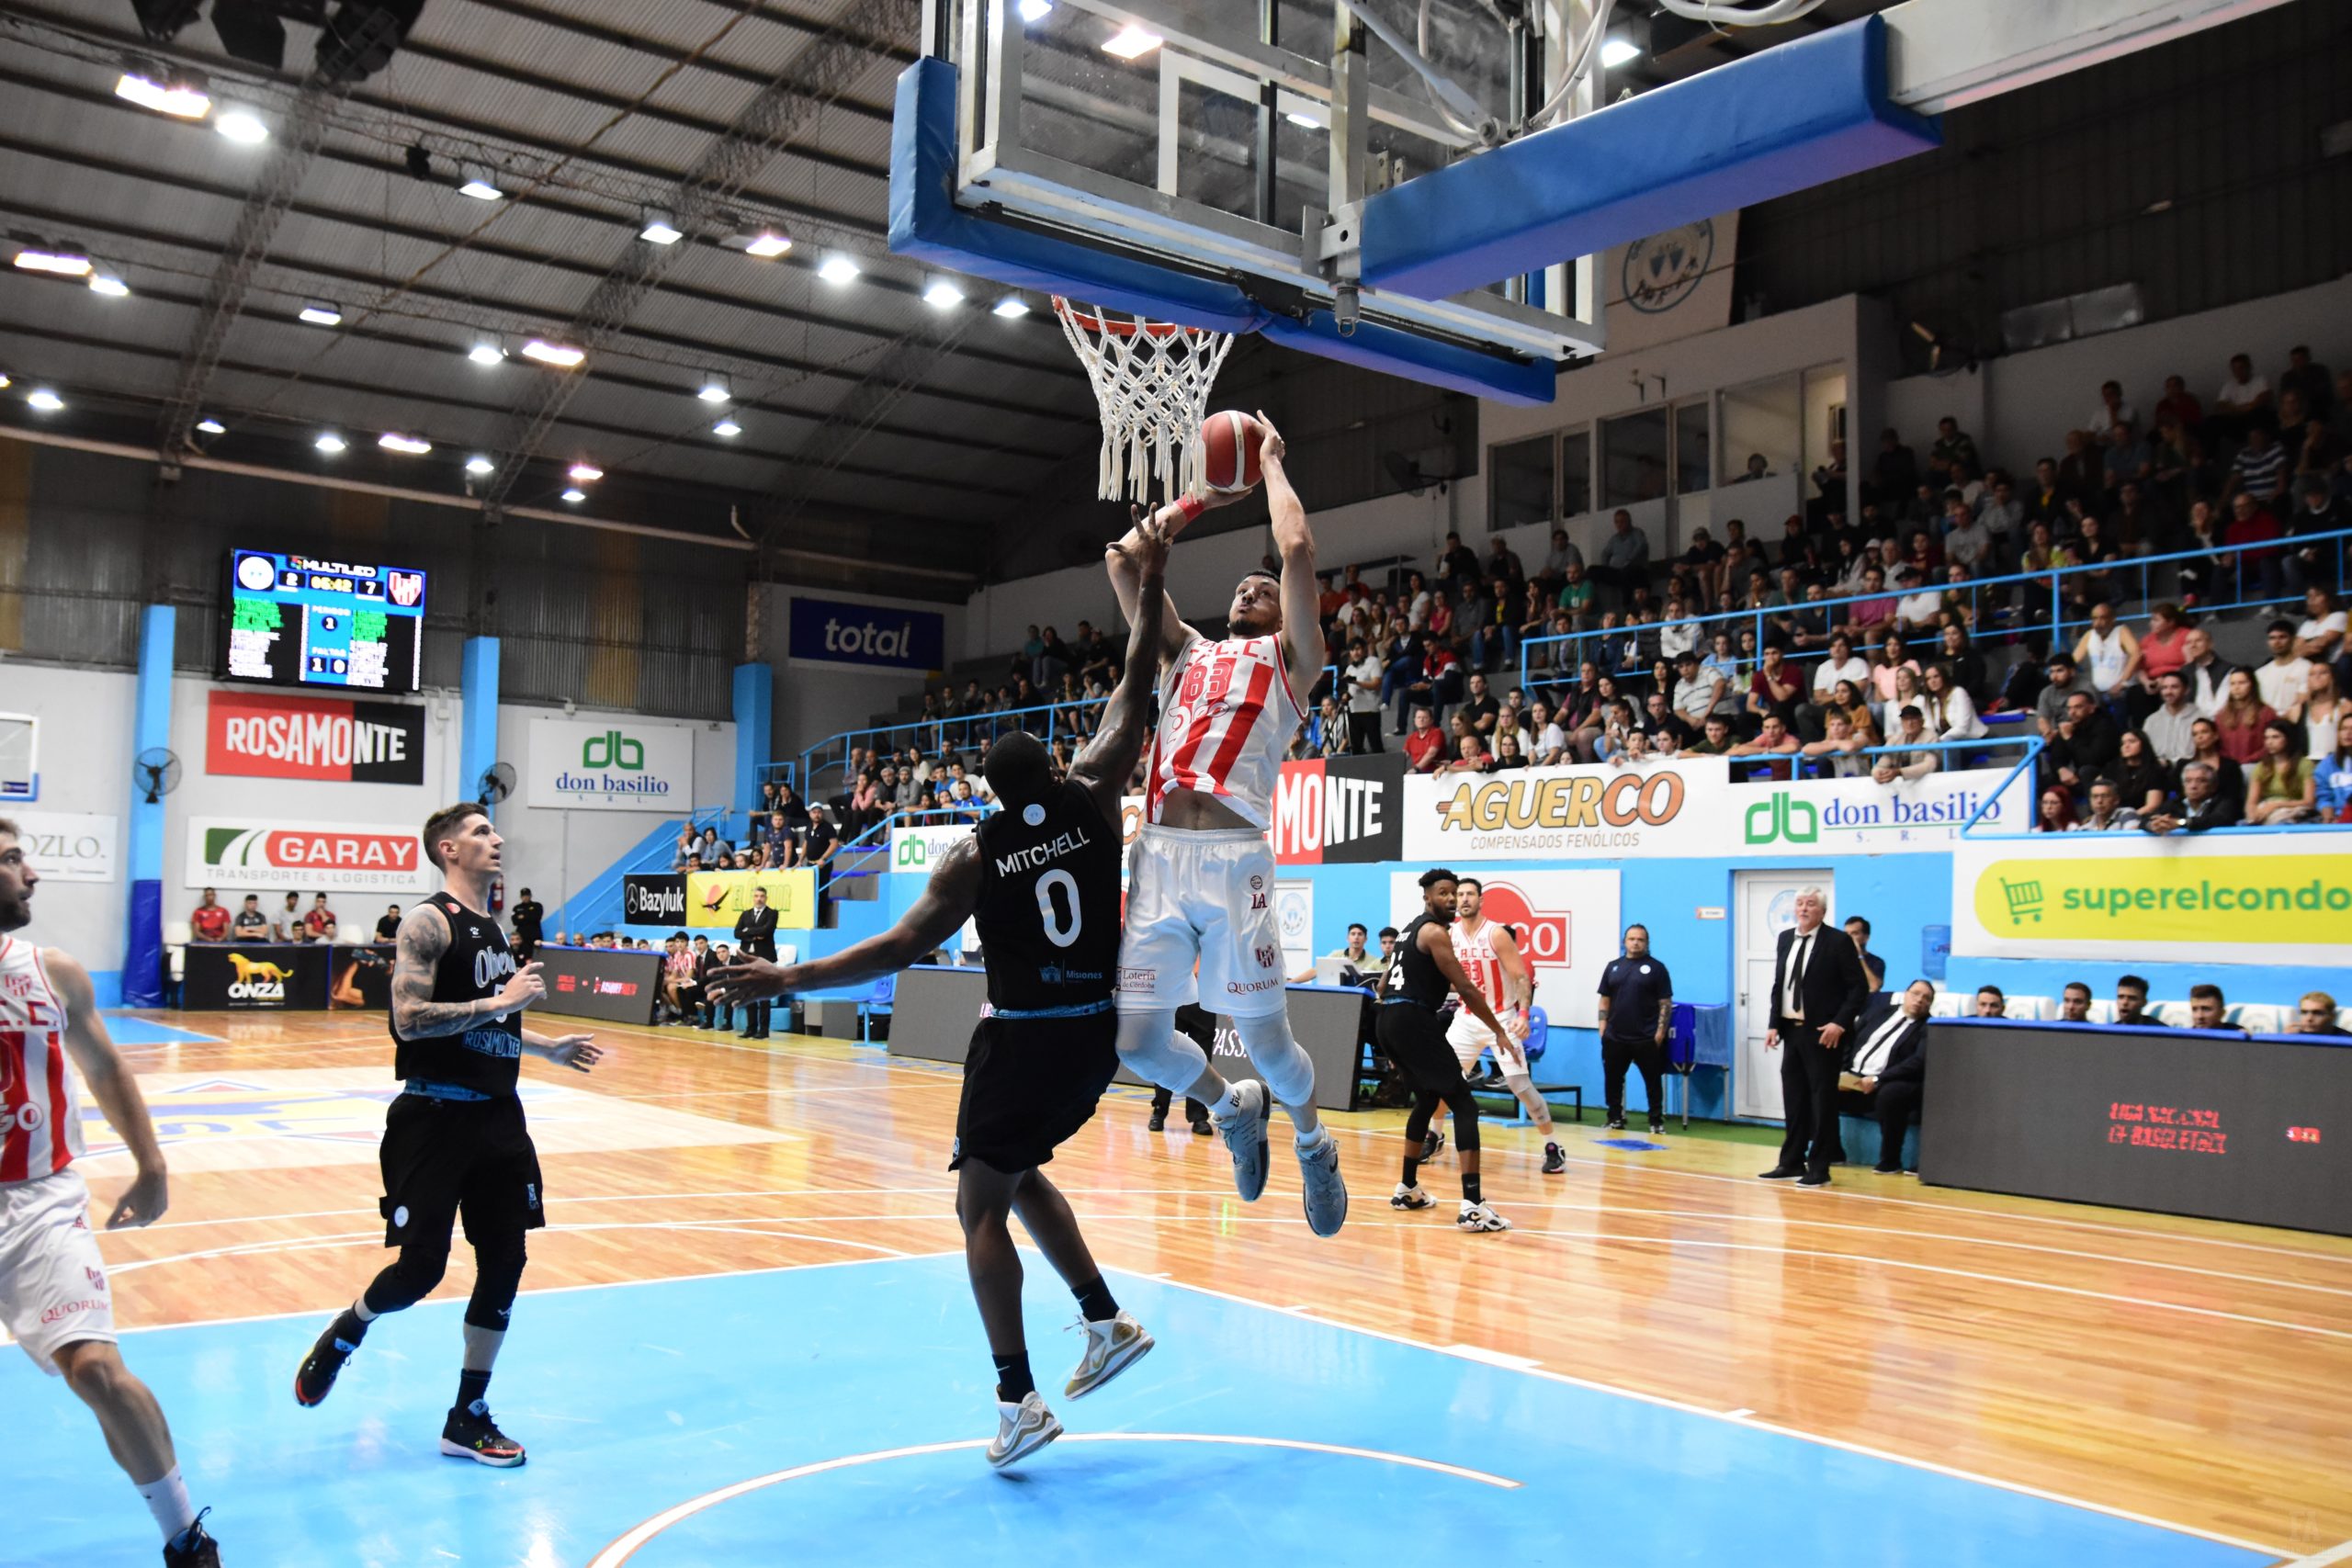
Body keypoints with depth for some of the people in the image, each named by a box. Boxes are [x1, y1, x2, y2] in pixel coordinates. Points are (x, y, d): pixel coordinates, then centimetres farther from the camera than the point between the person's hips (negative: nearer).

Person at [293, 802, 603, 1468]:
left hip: (497, 1115, 8)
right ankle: (338, 1340, 27)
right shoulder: (429, 921, -10)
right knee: (420, 1267, -5)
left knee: (504, 1264, 5)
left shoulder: (491, 928, 15)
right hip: (436, 1117, -8)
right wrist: (500, 1000, -21)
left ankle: (468, 1417, 16)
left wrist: (550, 1047, 19)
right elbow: (410, 1019, -21)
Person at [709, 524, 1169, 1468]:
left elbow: (902, 947, -12)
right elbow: (1136, 695, 3)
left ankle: (1018, 1401, -3)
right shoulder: (1092, 798, -2)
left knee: (981, 1206, 4)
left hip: (1021, 1038, -5)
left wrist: (790, 980, -8)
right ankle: (1108, 1323, 22)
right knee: (1020, 1175, 26)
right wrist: (1149, 586, 8)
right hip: (1094, 1034, 5)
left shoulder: (975, 854, -8)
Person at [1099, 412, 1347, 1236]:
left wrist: (1271, 464, 16)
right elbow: (1125, 559, 22)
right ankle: (1230, 1107, 30)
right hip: (1158, 855, 4)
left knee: (1265, 1039, 1)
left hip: (1231, 856, -4)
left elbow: (1298, 548, 2)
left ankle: (1312, 1141, 31)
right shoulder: (1188, 650, 26)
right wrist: (1200, 496, 30)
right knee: (1136, 1038, 0)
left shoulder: (1287, 658, 14)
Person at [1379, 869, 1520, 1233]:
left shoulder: (1412, 929, 21)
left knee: (1427, 1098, 26)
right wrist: (1501, 1031, -7)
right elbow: (1466, 990, -12)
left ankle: (1408, 1189, 32)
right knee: (1463, 1104, -8)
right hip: (1413, 1020, -10)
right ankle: (1472, 1206, -17)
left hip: (1388, 1021, 10)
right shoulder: (1435, 933, -7)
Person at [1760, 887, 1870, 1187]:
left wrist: (1840, 1023, -17)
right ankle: (1791, 1162, 20)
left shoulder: (1838, 941, -8)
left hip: (1822, 1032, -6)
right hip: (1792, 1029, 6)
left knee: (1822, 1100, 0)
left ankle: (1819, 1169, 5)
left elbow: (1859, 987, -9)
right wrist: (1774, 1024, 6)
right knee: (1793, 1098, 11)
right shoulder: (1786, 938, 11)